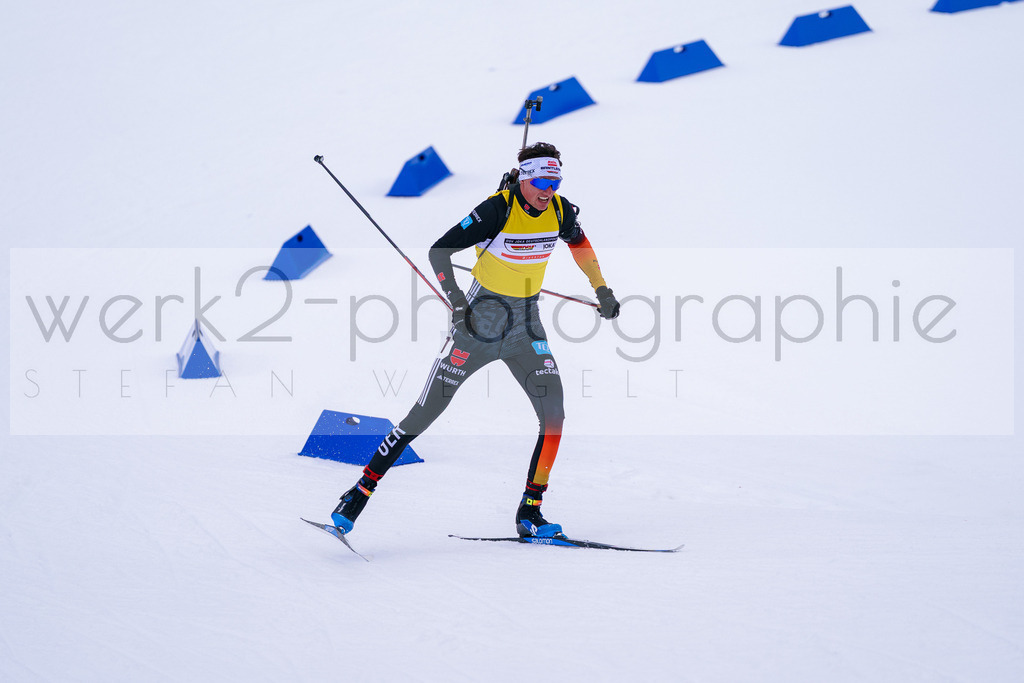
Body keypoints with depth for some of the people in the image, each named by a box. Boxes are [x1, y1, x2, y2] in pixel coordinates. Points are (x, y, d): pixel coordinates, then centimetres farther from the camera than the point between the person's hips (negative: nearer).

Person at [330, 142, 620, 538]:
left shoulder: (560, 210, -4)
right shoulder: (497, 210, -20)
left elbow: (579, 243, 19)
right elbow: (439, 251, -18)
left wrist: (602, 291, 20)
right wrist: (456, 300, -28)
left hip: (525, 324, 5)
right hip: (481, 321, -5)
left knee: (554, 414, -9)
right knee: (425, 414, -5)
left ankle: (530, 513, 0)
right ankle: (358, 494, 3)